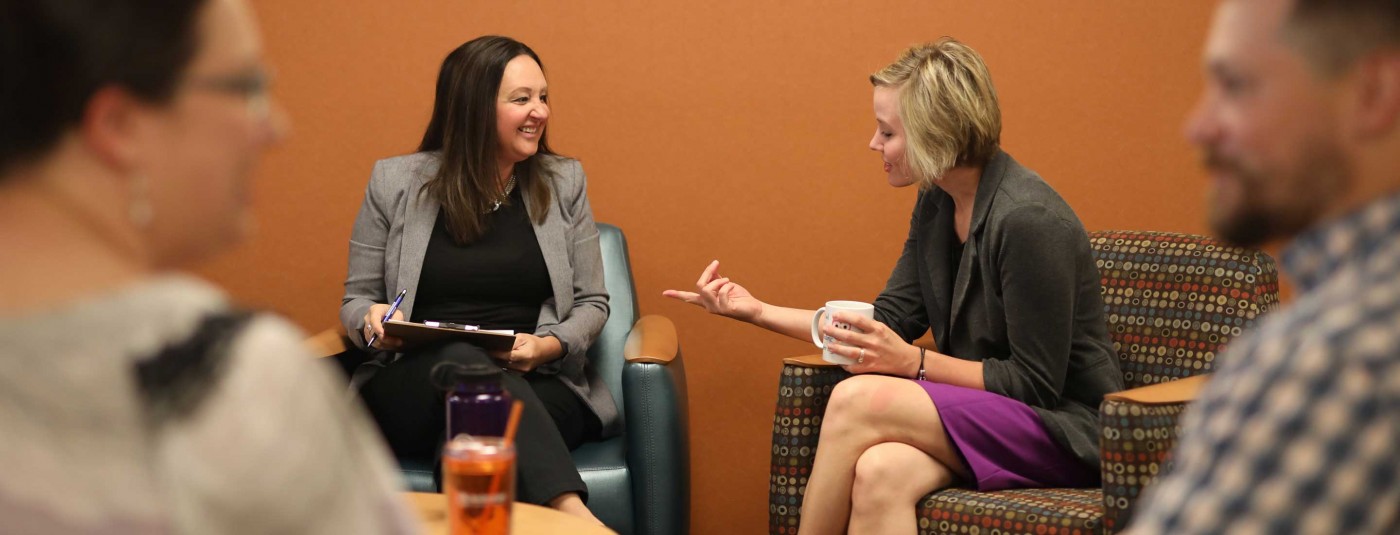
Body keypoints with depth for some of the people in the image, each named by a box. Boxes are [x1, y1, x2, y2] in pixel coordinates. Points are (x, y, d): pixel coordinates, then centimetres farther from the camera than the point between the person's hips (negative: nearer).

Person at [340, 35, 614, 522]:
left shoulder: (564, 182, 11)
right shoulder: (395, 182, 7)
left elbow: (592, 303, 13)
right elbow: (356, 299, 14)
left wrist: (551, 346, -9)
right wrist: (372, 320, -10)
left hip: (535, 389, 1)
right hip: (413, 386, 0)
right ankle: (573, 515, -54)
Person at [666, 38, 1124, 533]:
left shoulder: (1028, 221, -19)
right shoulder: (935, 205, 7)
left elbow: (1037, 382, -18)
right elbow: (891, 320, 14)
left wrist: (912, 362, -21)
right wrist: (757, 311, 10)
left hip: (1063, 428, -7)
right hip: (980, 413, 7)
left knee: (858, 399, -26)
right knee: (880, 472, -28)